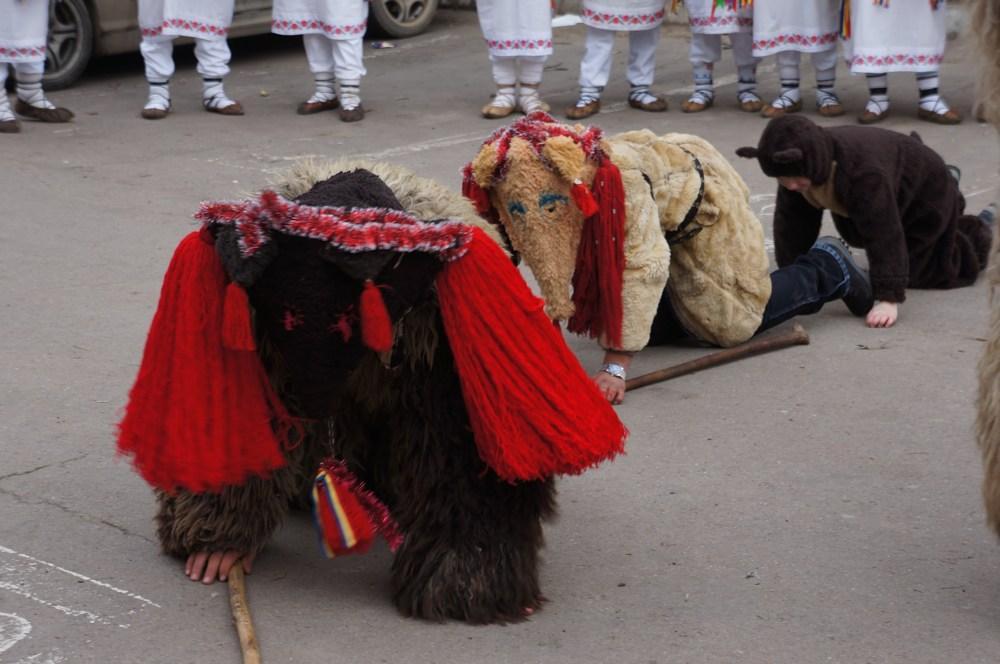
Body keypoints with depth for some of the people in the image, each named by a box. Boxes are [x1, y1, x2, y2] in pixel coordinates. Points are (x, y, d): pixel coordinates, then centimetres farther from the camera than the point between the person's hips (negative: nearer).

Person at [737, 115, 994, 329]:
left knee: (916, 271, 2)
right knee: (856, 236, 31)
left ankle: (978, 233, 28)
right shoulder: (797, 168, -28)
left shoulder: (863, 173, -50)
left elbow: (884, 235, -49)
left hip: (923, 192, -7)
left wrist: (889, 298, -50)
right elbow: (792, 223, -17)